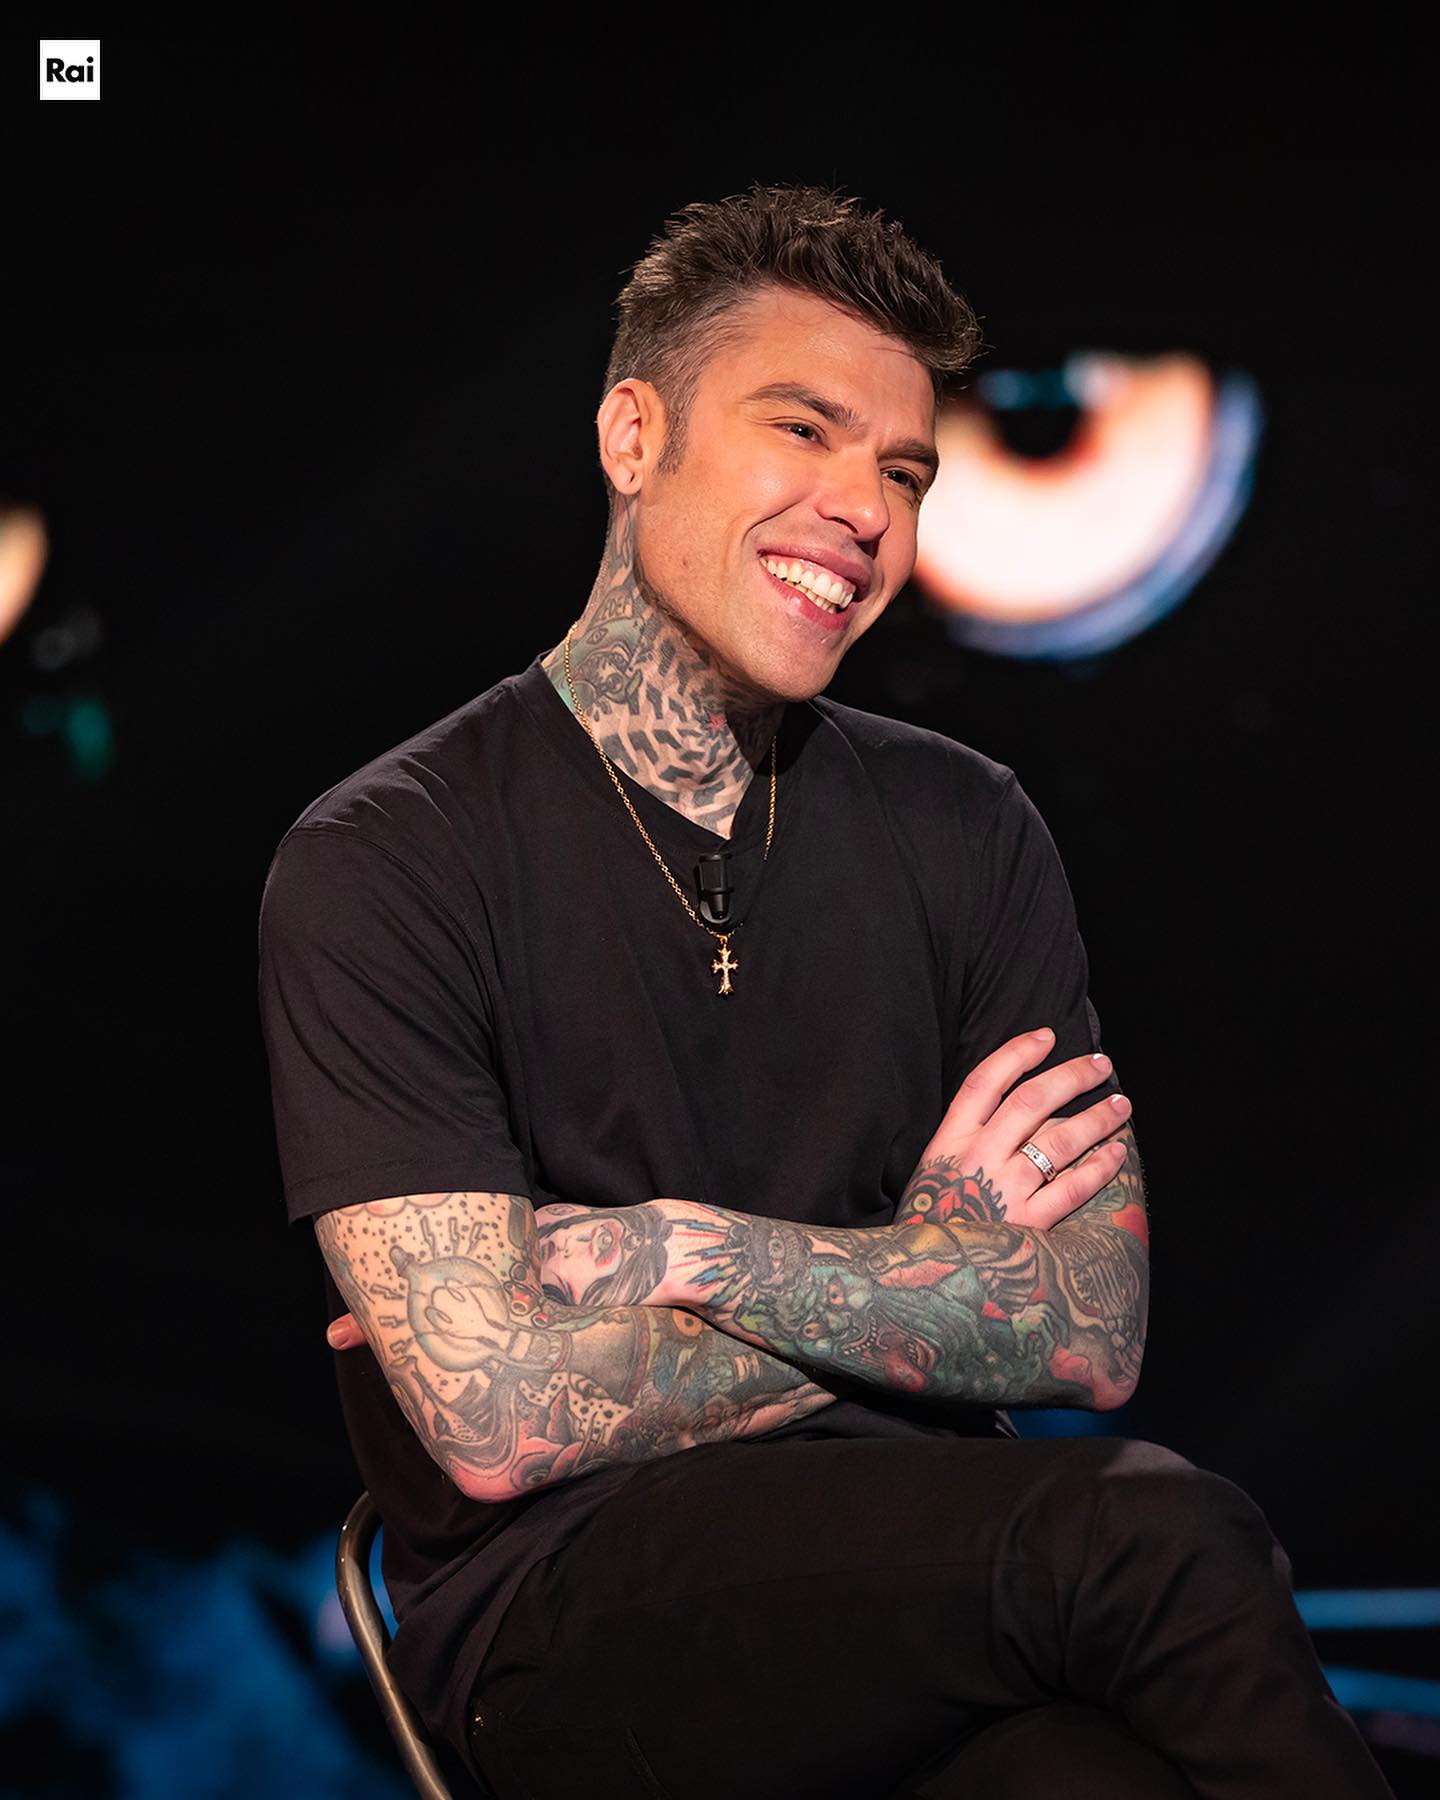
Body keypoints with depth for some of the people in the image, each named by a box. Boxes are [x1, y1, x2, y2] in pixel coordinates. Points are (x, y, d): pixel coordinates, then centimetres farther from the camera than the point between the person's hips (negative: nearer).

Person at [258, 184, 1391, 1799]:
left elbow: (1092, 1334, 0)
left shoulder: (963, 829, 10)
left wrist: (668, 1250, -11)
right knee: (1152, 1533, -30)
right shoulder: (381, 867, -4)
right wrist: (915, 1276, -2)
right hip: (563, 1606, -3)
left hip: (918, 1559, 4)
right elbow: (496, 1422, -12)